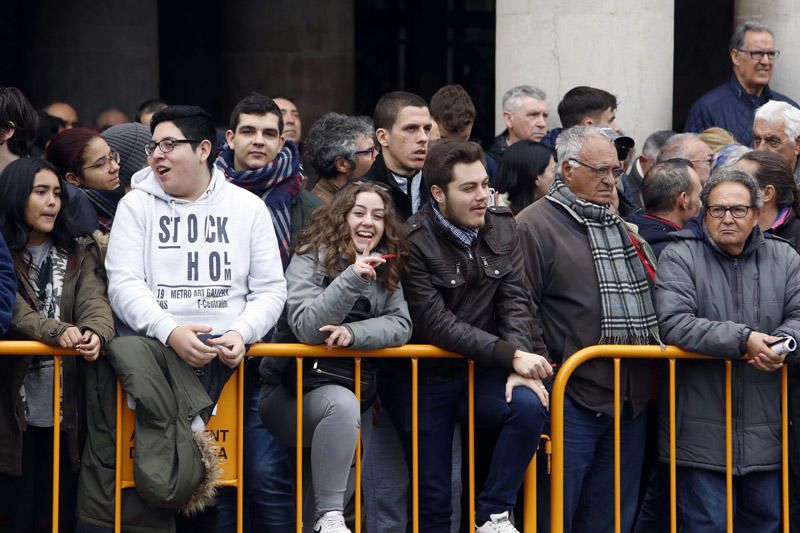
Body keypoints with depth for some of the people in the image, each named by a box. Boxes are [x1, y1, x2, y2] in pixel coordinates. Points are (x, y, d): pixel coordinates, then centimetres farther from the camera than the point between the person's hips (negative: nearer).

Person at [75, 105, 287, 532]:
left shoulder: (247, 207, 13)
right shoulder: (136, 205, 11)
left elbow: (270, 290, 10)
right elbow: (124, 284, 0)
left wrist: (240, 333, -10)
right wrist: (171, 332, -16)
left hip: (222, 349, -1)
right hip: (154, 339, 1)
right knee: (124, 352, -32)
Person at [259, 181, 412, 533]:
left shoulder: (385, 271, 10)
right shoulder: (311, 259, -6)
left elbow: (401, 326, -1)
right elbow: (306, 329, -19)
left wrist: (353, 333, -20)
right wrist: (352, 278, -28)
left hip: (355, 390, 7)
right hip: (292, 391, -7)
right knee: (341, 403, -33)